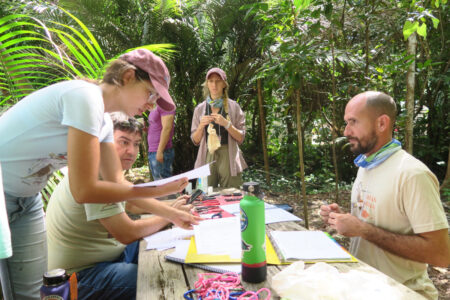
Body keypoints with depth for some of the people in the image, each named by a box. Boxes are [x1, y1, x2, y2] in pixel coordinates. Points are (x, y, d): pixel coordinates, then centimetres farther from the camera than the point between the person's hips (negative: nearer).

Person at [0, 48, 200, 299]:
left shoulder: (103, 122, 1)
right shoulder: (85, 97, -26)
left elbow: (117, 182, 4)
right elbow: (84, 191, -27)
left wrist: (171, 214, 3)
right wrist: (156, 191, -19)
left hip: (24, 198, 8)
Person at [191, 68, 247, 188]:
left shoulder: (233, 106, 4)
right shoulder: (200, 109, 9)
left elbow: (240, 138, 1)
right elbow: (195, 140, 9)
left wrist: (226, 124, -14)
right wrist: (201, 126, -9)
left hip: (228, 157, -1)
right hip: (207, 157, 1)